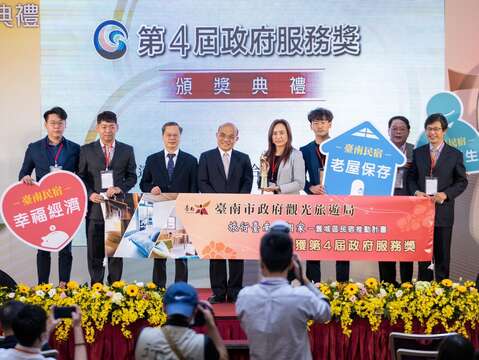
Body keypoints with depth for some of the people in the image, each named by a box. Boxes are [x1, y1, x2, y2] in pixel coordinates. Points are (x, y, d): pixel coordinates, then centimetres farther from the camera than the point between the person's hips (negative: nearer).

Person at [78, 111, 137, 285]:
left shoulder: (127, 150, 7)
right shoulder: (87, 150, 5)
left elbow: (132, 177, 10)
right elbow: (80, 177, 5)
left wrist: (120, 188, -9)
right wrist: (90, 194, -11)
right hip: (95, 207, -1)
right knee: (95, 252, 3)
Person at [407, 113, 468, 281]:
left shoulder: (455, 154, 1)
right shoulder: (418, 153, 8)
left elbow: (462, 181, 1)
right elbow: (411, 177, 10)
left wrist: (445, 194, -15)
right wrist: (416, 192, -10)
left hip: (443, 211, -2)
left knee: (442, 254, 5)